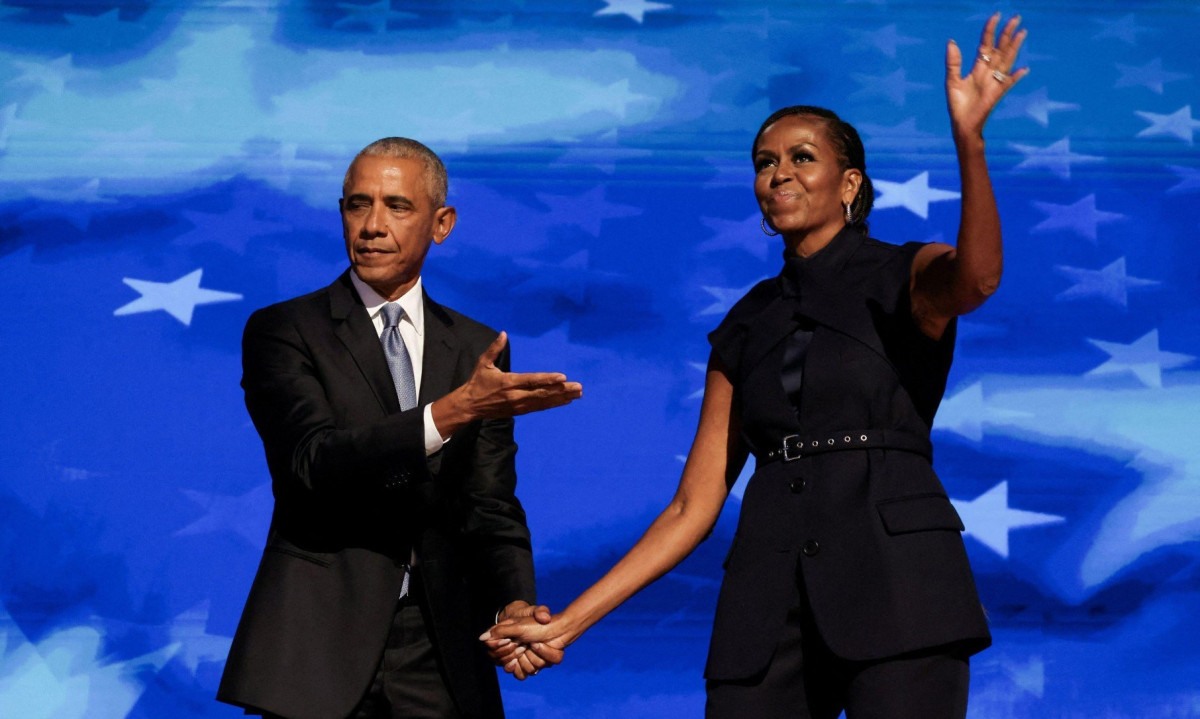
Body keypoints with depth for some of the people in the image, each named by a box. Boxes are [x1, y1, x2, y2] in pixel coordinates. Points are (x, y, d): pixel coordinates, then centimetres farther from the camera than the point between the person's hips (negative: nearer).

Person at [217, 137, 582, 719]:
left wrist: (515, 604, -12)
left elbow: (490, 506, 7)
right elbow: (315, 462, -16)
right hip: (320, 648, -3)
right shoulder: (282, 332, -1)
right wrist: (453, 410, -27)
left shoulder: (477, 349, 10)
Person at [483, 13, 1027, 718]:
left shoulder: (906, 277, 6)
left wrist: (968, 136, -35)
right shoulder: (746, 328, 17)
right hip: (771, 597, 4)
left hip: (894, 581, -4)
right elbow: (694, 506, 14)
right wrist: (567, 625, 8)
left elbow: (978, 277, -20)